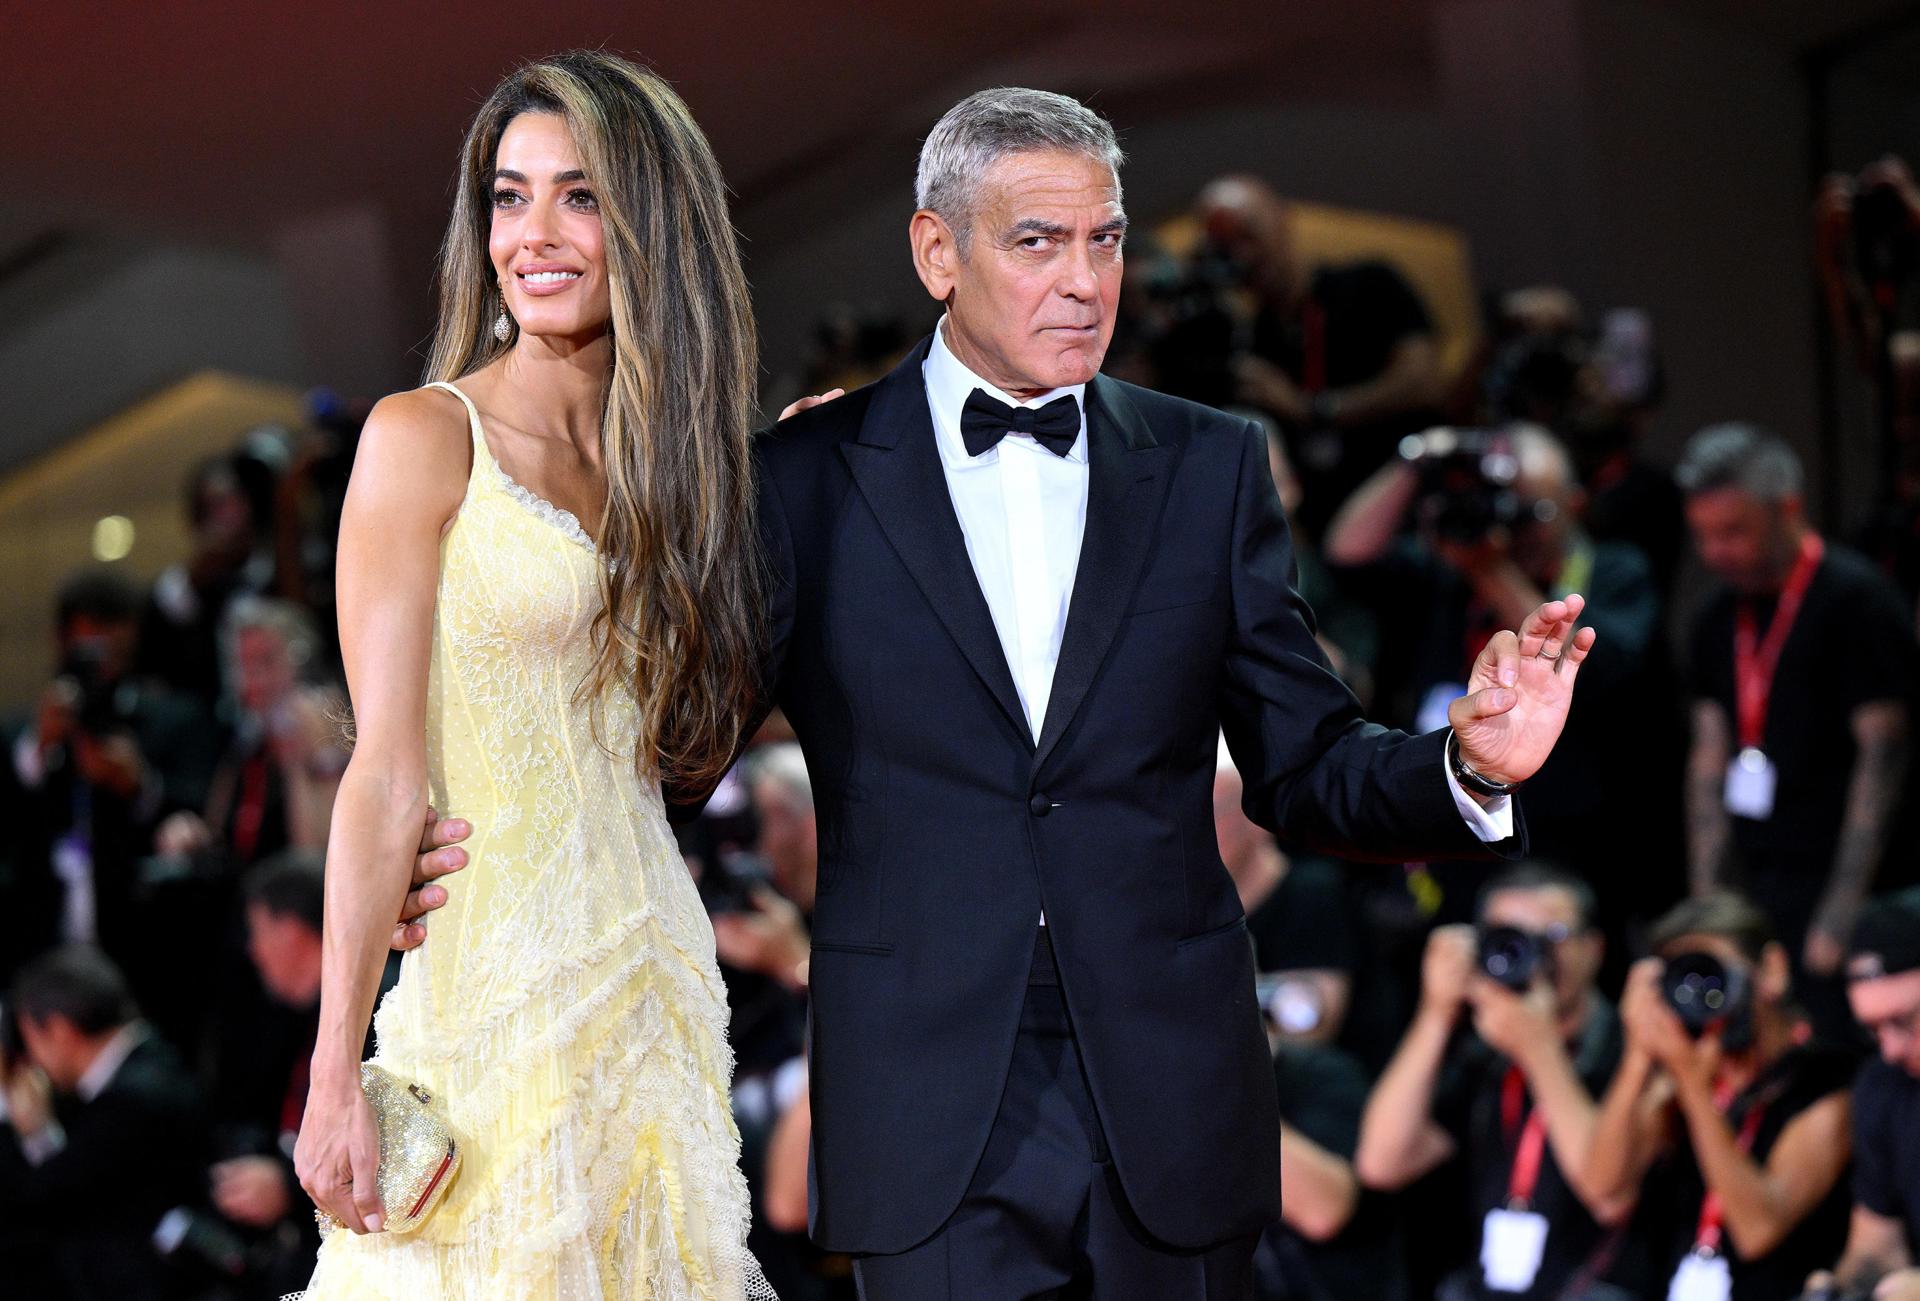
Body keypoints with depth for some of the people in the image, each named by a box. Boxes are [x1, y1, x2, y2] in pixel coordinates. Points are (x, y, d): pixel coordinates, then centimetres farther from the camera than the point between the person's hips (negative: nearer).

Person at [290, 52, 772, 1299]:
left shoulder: (672, 459, 13)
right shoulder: (425, 438, -5)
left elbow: (676, 748, 13)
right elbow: (386, 774, -10)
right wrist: (338, 1074, -15)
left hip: (661, 991, 6)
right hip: (496, 994, -6)